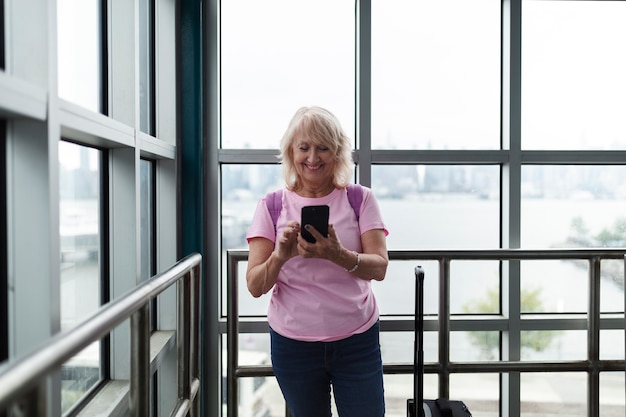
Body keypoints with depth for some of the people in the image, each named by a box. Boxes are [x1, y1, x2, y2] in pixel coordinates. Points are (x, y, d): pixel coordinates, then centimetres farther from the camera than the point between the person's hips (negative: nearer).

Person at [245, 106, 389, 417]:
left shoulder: (360, 199, -1)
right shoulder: (271, 206, -1)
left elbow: (379, 268, -9)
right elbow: (255, 286, -6)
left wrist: (339, 255, -29)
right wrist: (280, 255, -26)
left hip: (357, 341, 0)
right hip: (293, 342, 1)